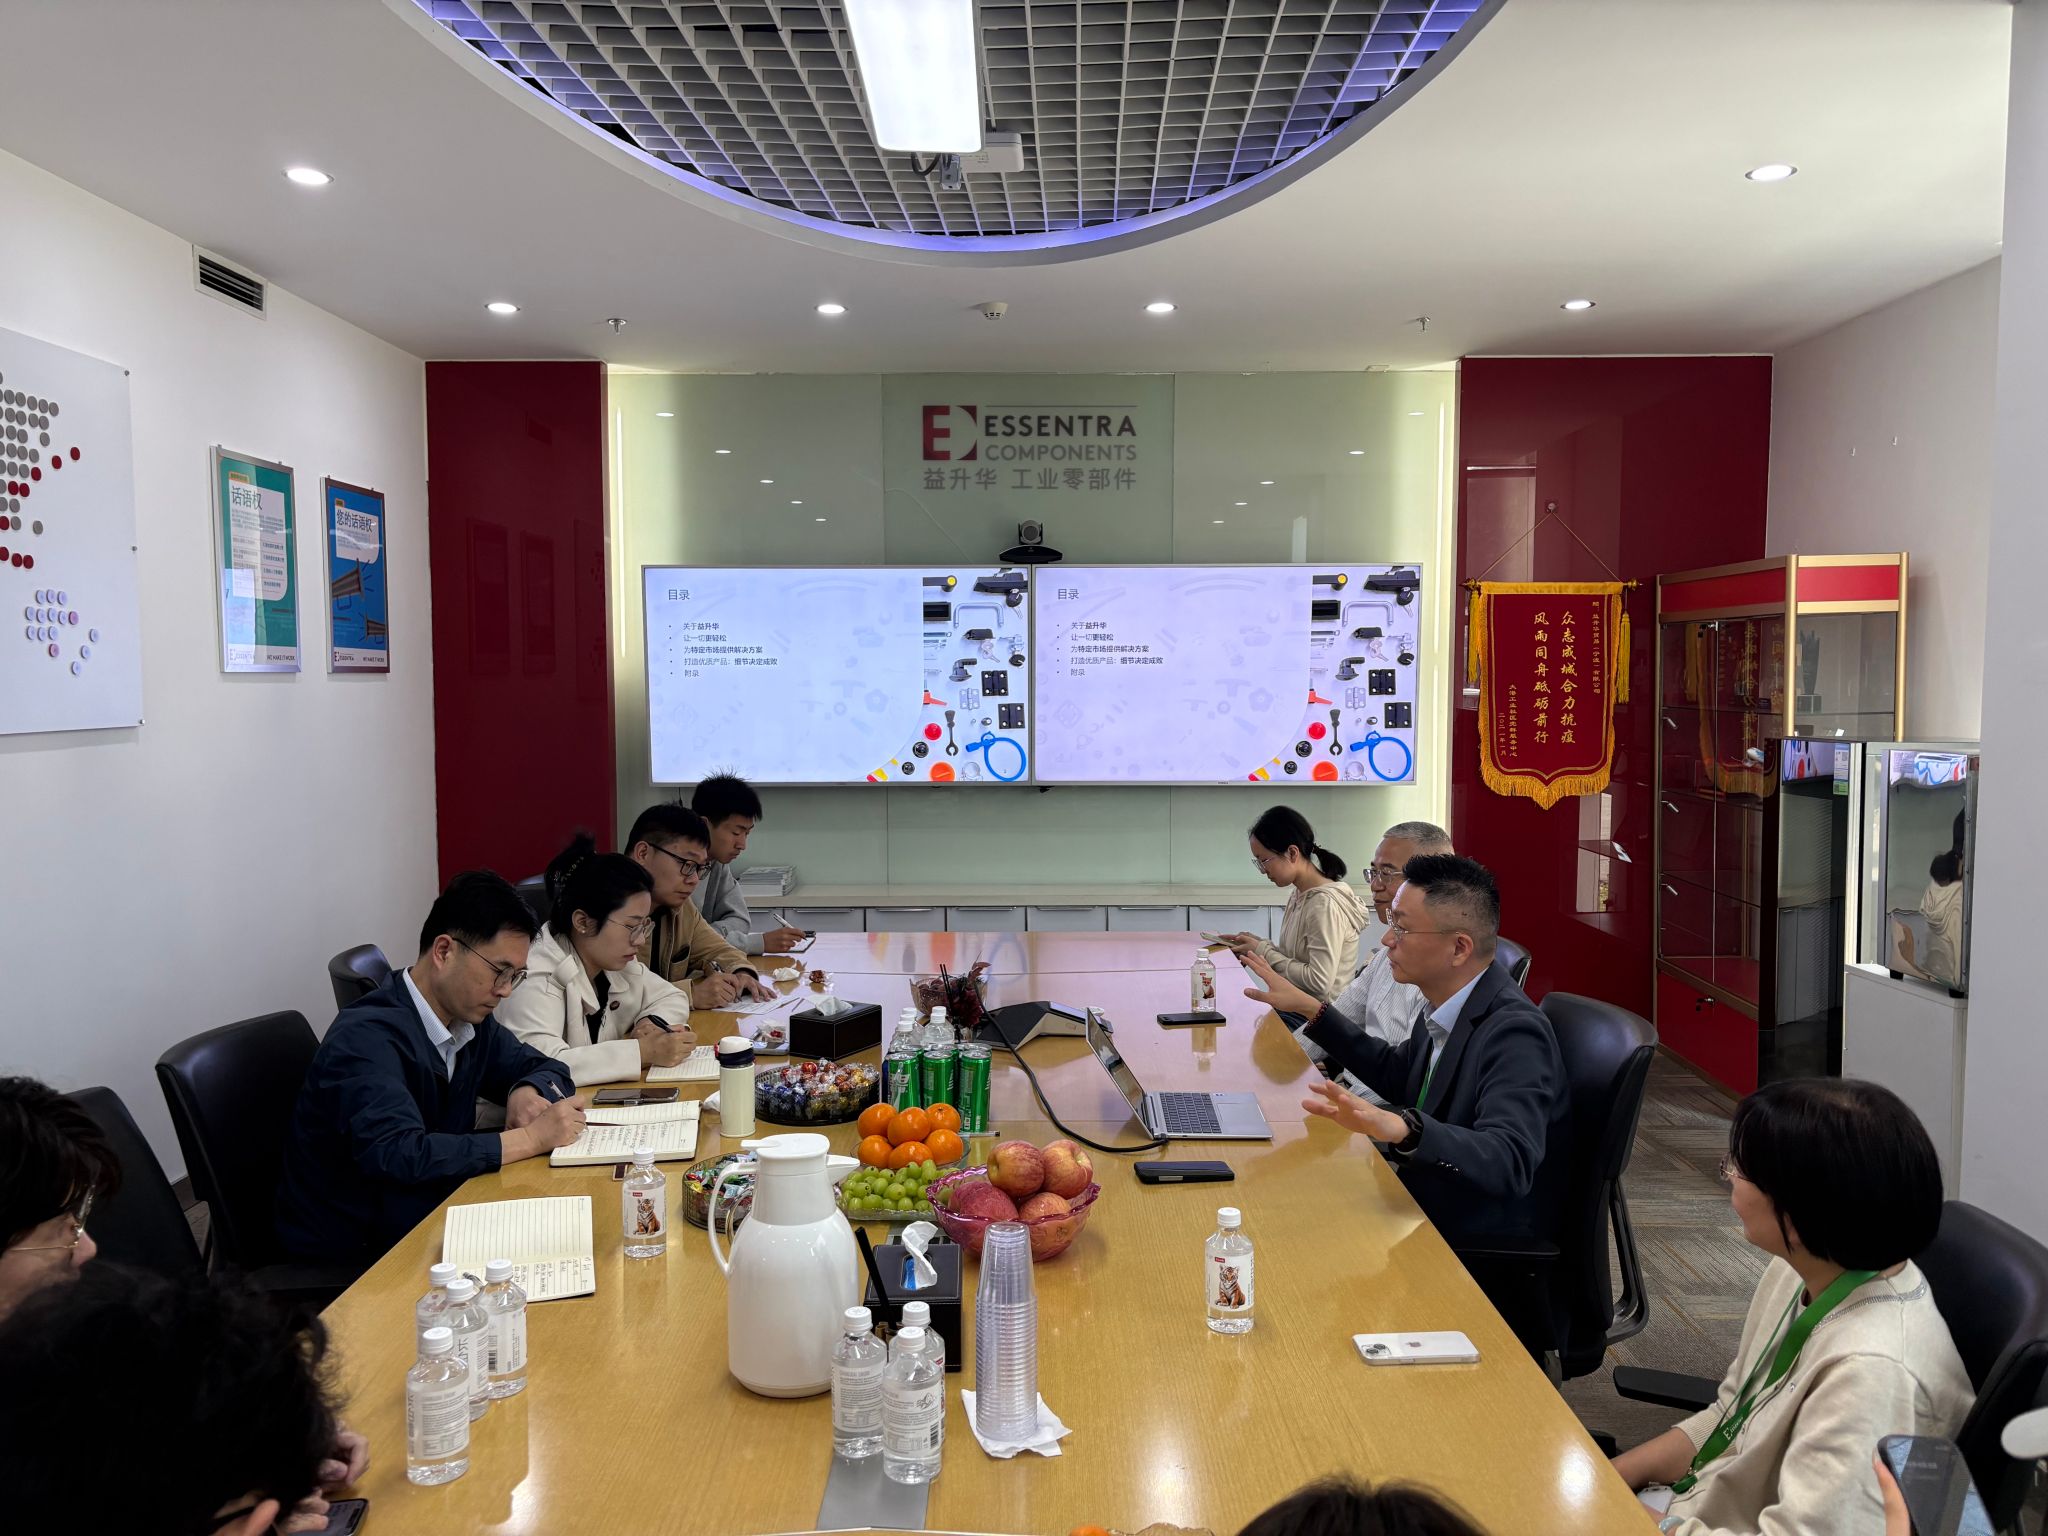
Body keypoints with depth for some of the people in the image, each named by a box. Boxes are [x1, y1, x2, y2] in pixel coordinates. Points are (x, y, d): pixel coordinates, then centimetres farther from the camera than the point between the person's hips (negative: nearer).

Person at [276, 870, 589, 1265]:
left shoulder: (470, 1019, 1)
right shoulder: (369, 1037, -23)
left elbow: (545, 1067, 15)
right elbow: (397, 1154, -37)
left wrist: (527, 1092, -10)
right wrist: (531, 1137, -30)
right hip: (346, 1253, -7)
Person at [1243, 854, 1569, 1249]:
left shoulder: (1512, 1032, -26)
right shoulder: (1449, 1008, 0)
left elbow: (1510, 1162, -38)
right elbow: (1396, 1074, 18)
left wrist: (1401, 1128, -54)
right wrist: (1309, 1007, 15)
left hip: (1487, 1249, -7)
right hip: (1431, 1207, 8)